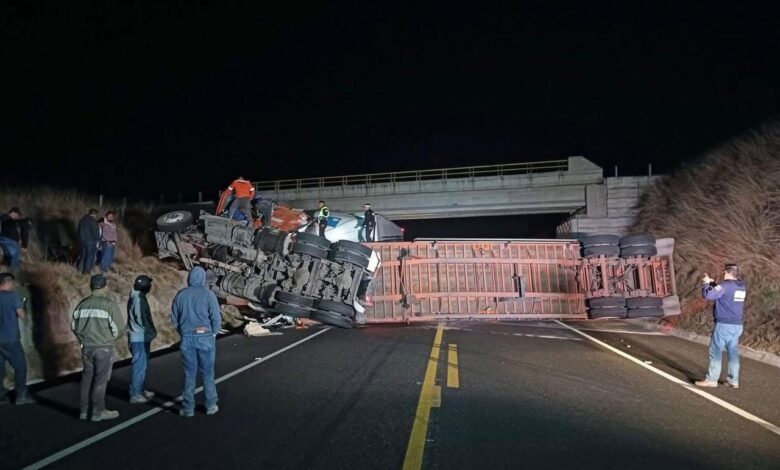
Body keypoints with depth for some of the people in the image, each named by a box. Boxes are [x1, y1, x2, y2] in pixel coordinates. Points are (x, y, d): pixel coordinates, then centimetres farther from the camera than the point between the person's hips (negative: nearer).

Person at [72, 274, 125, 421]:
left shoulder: (82, 304, 4)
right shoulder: (109, 304, -13)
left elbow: (75, 326, 10)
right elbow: (119, 328, -14)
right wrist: (111, 336, 7)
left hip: (87, 347, 5)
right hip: (104, 347, -5)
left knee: (87, 377, 16)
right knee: (100, 379, 3)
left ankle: (84, 410, 24)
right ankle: (98, 412, 10)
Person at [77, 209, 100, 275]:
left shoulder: (82, 219, 9)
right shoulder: (93, 221, -15)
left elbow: (79, 230, 14)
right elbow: (95, 231, -16)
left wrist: (80, 238, 20)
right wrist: (98, 239, -2)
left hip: (82, 240, 7)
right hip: (91, 241, -7)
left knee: (83, 254, 18)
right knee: (90, 255, 1)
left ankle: (80, 267, 23)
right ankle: (86, 270, 2)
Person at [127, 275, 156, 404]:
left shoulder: (134, 297, 14)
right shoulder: (139, 299, -18)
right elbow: (143, 319, -21)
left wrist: (150, 332, 17)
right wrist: (152, 332, -10)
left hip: (138, 337, 10)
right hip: (141, 338, -10)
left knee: (141, 365, 17)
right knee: (139, 366, -5)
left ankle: (140, 390, 27)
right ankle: (135, 394, 0)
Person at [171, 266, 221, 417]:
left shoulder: (180, 295, 1)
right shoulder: (208, 294, -9)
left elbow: (174, 319, 5)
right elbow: (216, 318, -11)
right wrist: (213, 334, 5)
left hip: (187, 338, 2)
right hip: (205, 337, -2)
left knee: (189, 374, 11)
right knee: (207, 373, 11)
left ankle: (188, 408, 15)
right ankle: (211, 405, 19)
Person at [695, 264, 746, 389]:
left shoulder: (726, 285, -15)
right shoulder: (742, 286, 11)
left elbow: (708, 295, -19)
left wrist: (706, 283, -3)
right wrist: (712, 283, 19)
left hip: (724, 325, -8)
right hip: (737, 325, 8)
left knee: (715, 352, -1)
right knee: (733, 353, 11)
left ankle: (712, 379, 2)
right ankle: (734, 381, 13)